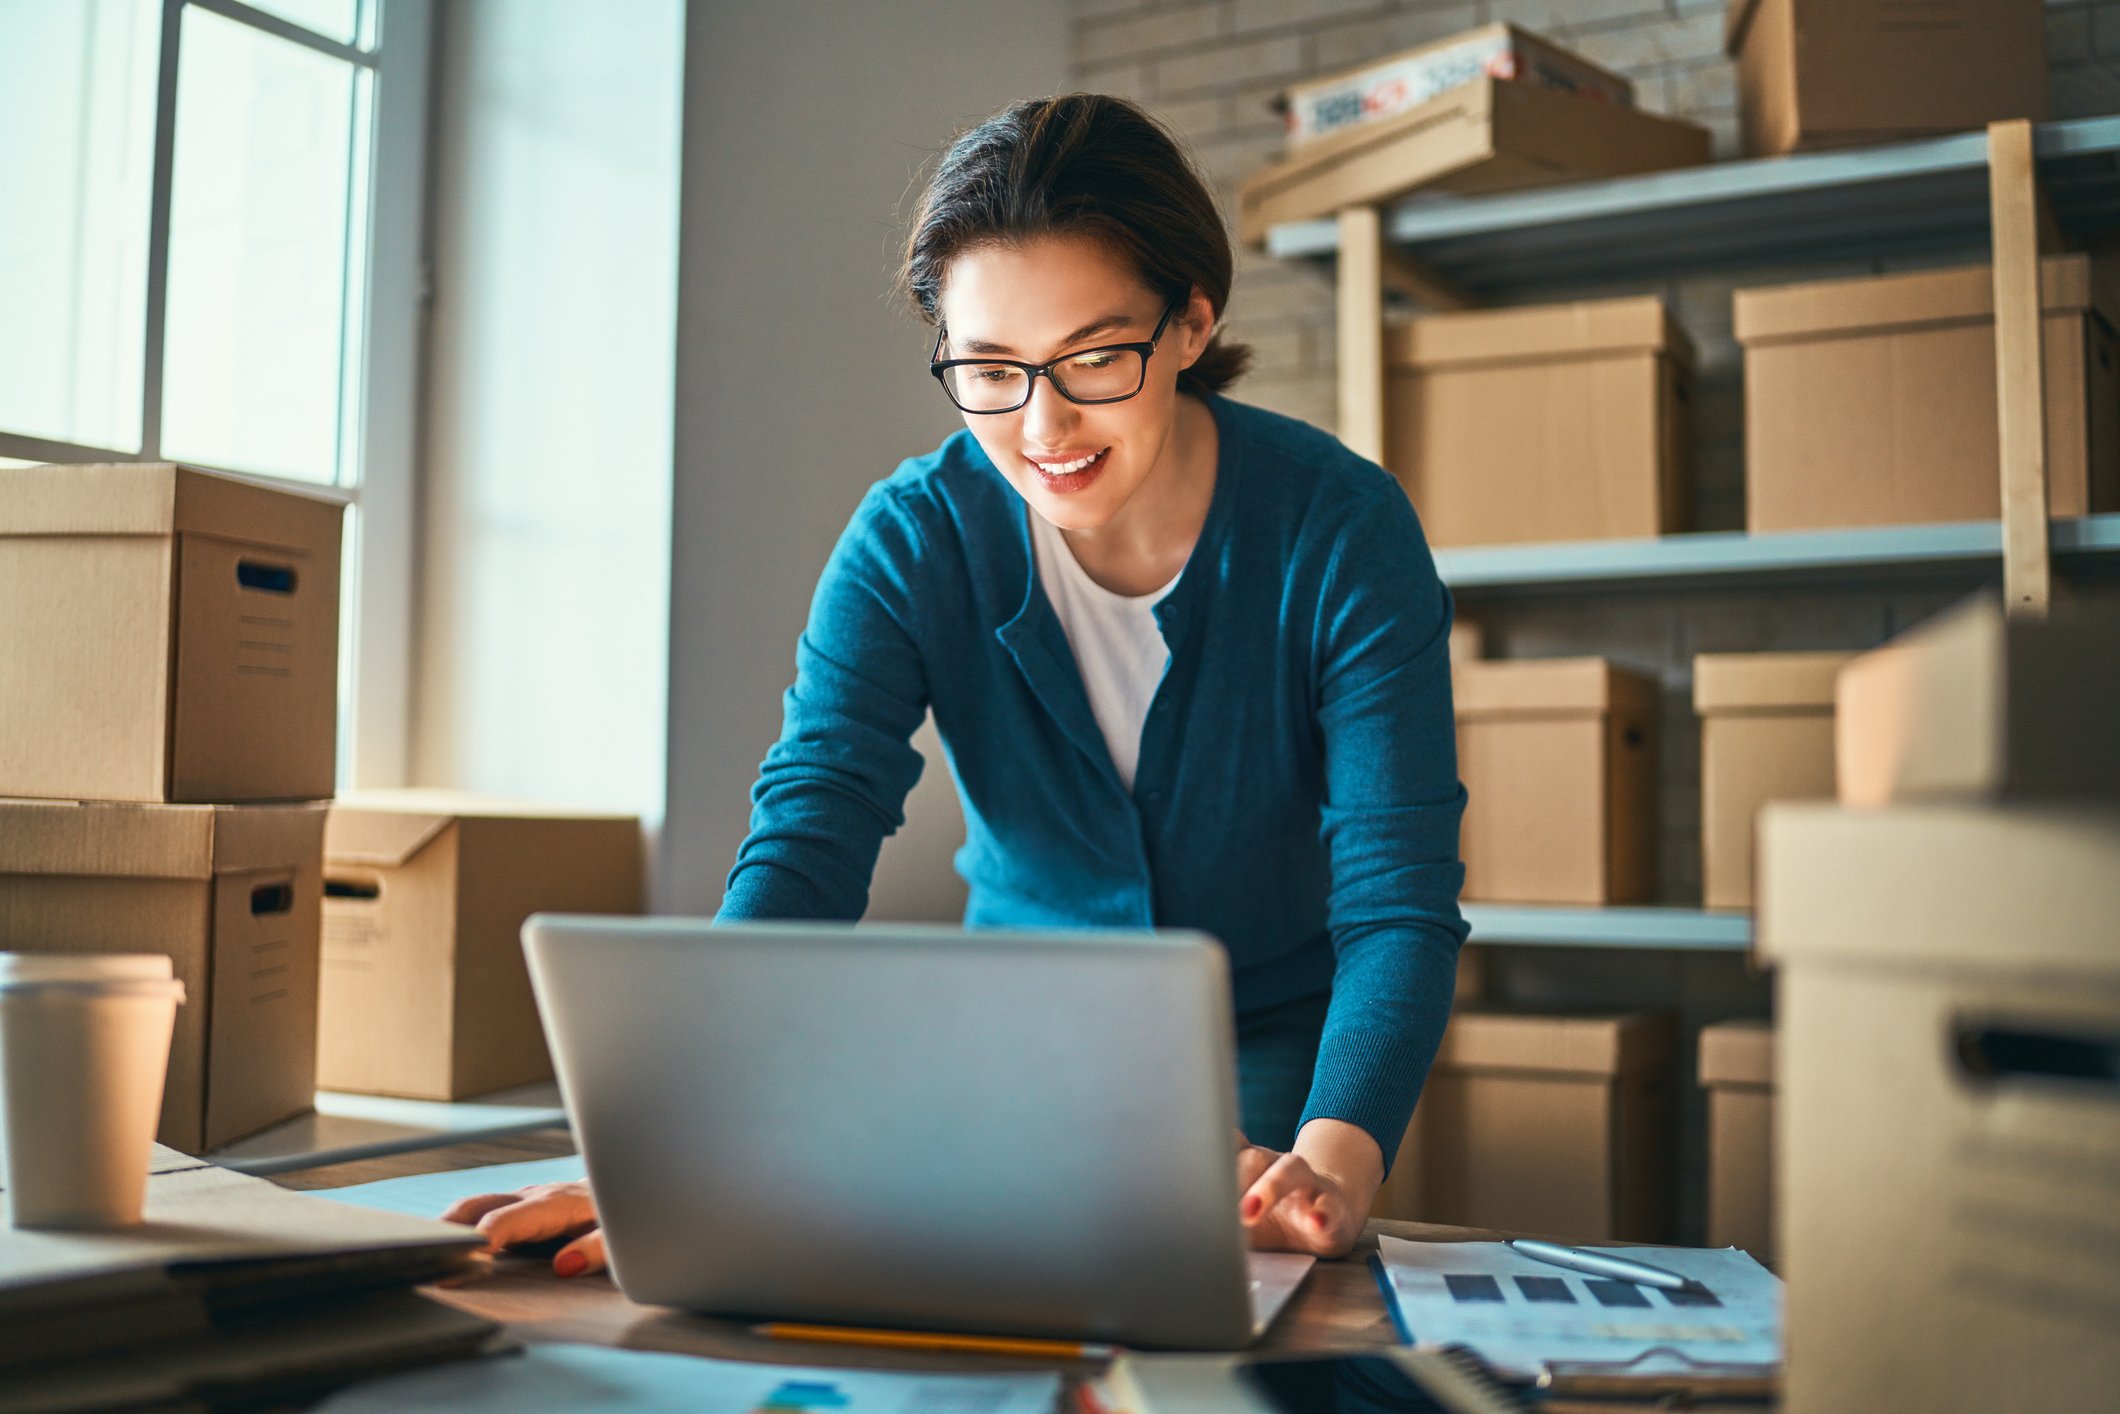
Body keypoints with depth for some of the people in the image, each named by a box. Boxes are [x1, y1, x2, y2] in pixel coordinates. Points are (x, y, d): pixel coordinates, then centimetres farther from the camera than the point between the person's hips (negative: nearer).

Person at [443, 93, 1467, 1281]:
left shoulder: (1341, 529, -18)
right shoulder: (911, 540, -14)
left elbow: (1399, 898, -24)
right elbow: (807, 848, -24)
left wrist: (1334, 1160, -42)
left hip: (1275, 1056, -1)